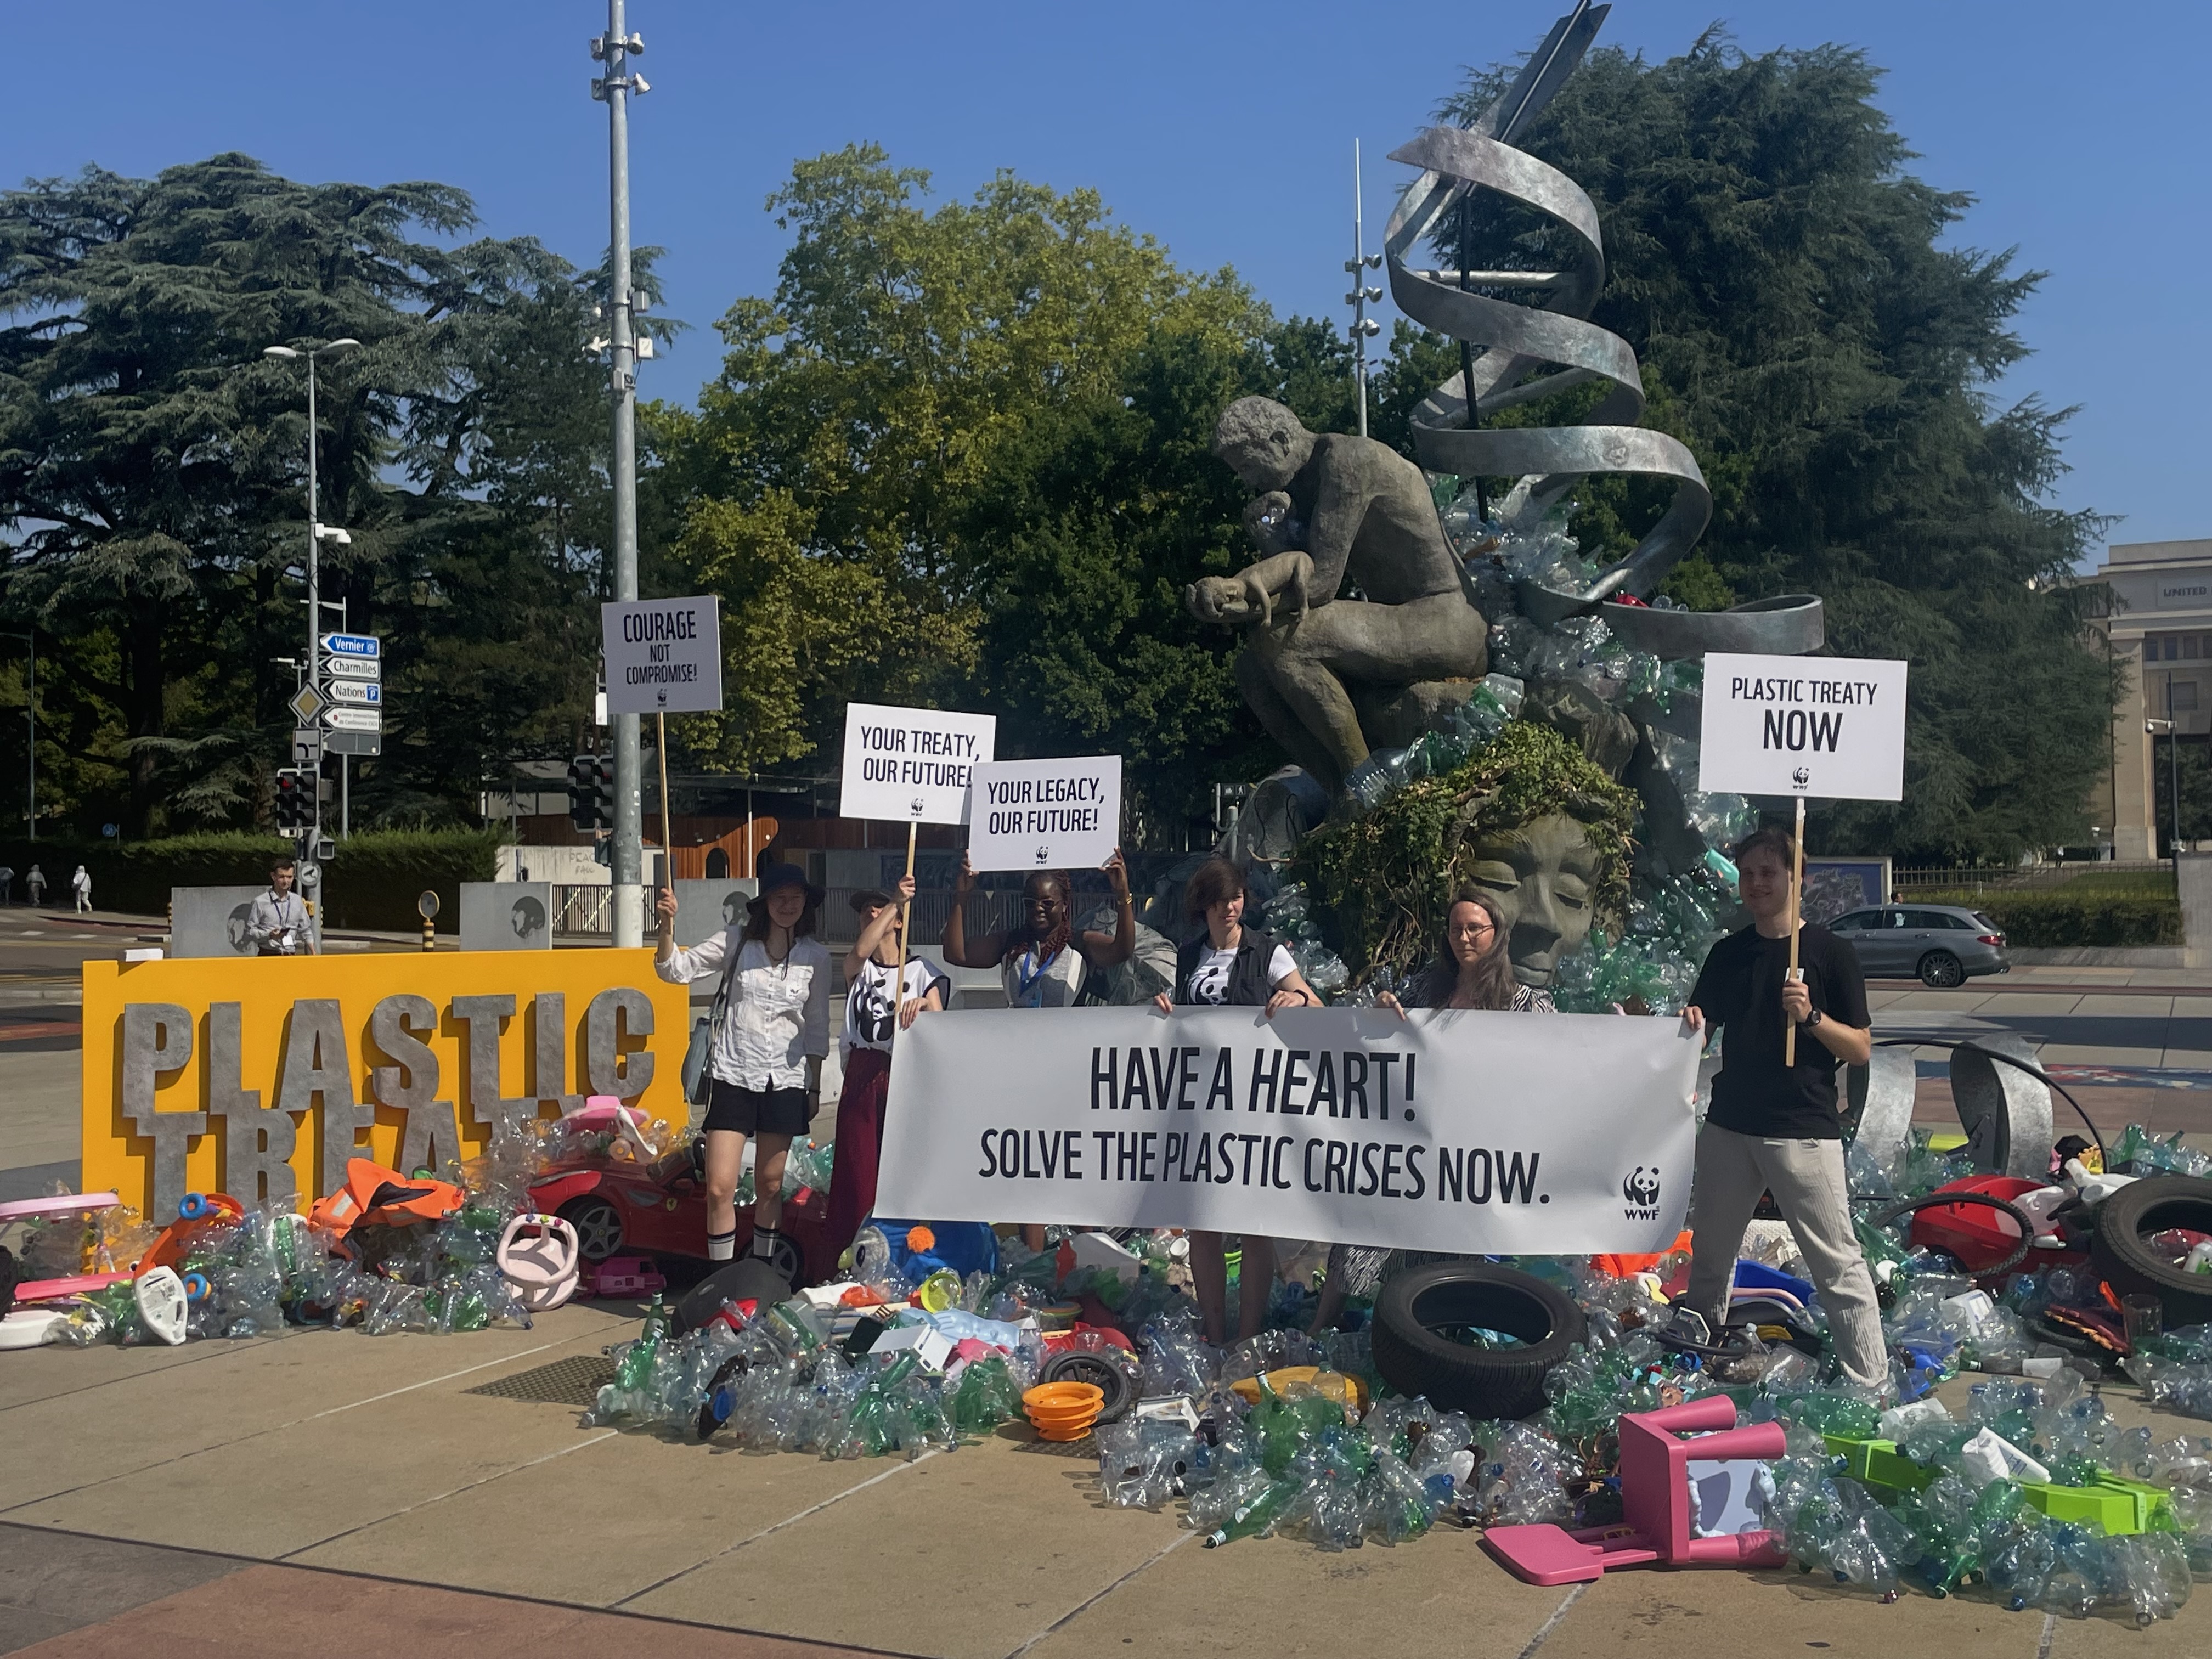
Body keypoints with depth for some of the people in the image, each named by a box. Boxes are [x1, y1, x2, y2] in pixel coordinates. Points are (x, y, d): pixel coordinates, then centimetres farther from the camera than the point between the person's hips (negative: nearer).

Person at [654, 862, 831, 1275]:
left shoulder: (815, 956, 2)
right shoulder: (737, 942, -2)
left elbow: (817, 1026, 9)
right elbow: (676, 970, -6)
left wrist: (815, 1087, 11)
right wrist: (667, 927, -23)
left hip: (785, 1080, 1)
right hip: (733, 1075, -1)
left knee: (769, 1186, 10)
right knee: (720, 1189, -7)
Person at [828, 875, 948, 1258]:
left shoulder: (921, 972, 10)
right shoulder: (858, 968, 12)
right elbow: (860, 951, -13)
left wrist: (923, 1004, -22)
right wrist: (897, 901, -18)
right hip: (862, 1077, 1)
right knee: (857, 1172, -3)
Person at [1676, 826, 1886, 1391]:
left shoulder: (1830, 953, -3)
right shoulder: (1728, 953, 11)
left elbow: (1861, 1049, -4)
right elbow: (1702, 1024, 18)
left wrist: (1811, 1016, -21)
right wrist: (1691, 1023, -5)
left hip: (1804, 1131, -5)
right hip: (1729, 1126, 5)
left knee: (1838, 1264, -6)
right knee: (1709, 1250, 16)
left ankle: (1870, 1385, -2)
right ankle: (1690, 1347, 34)